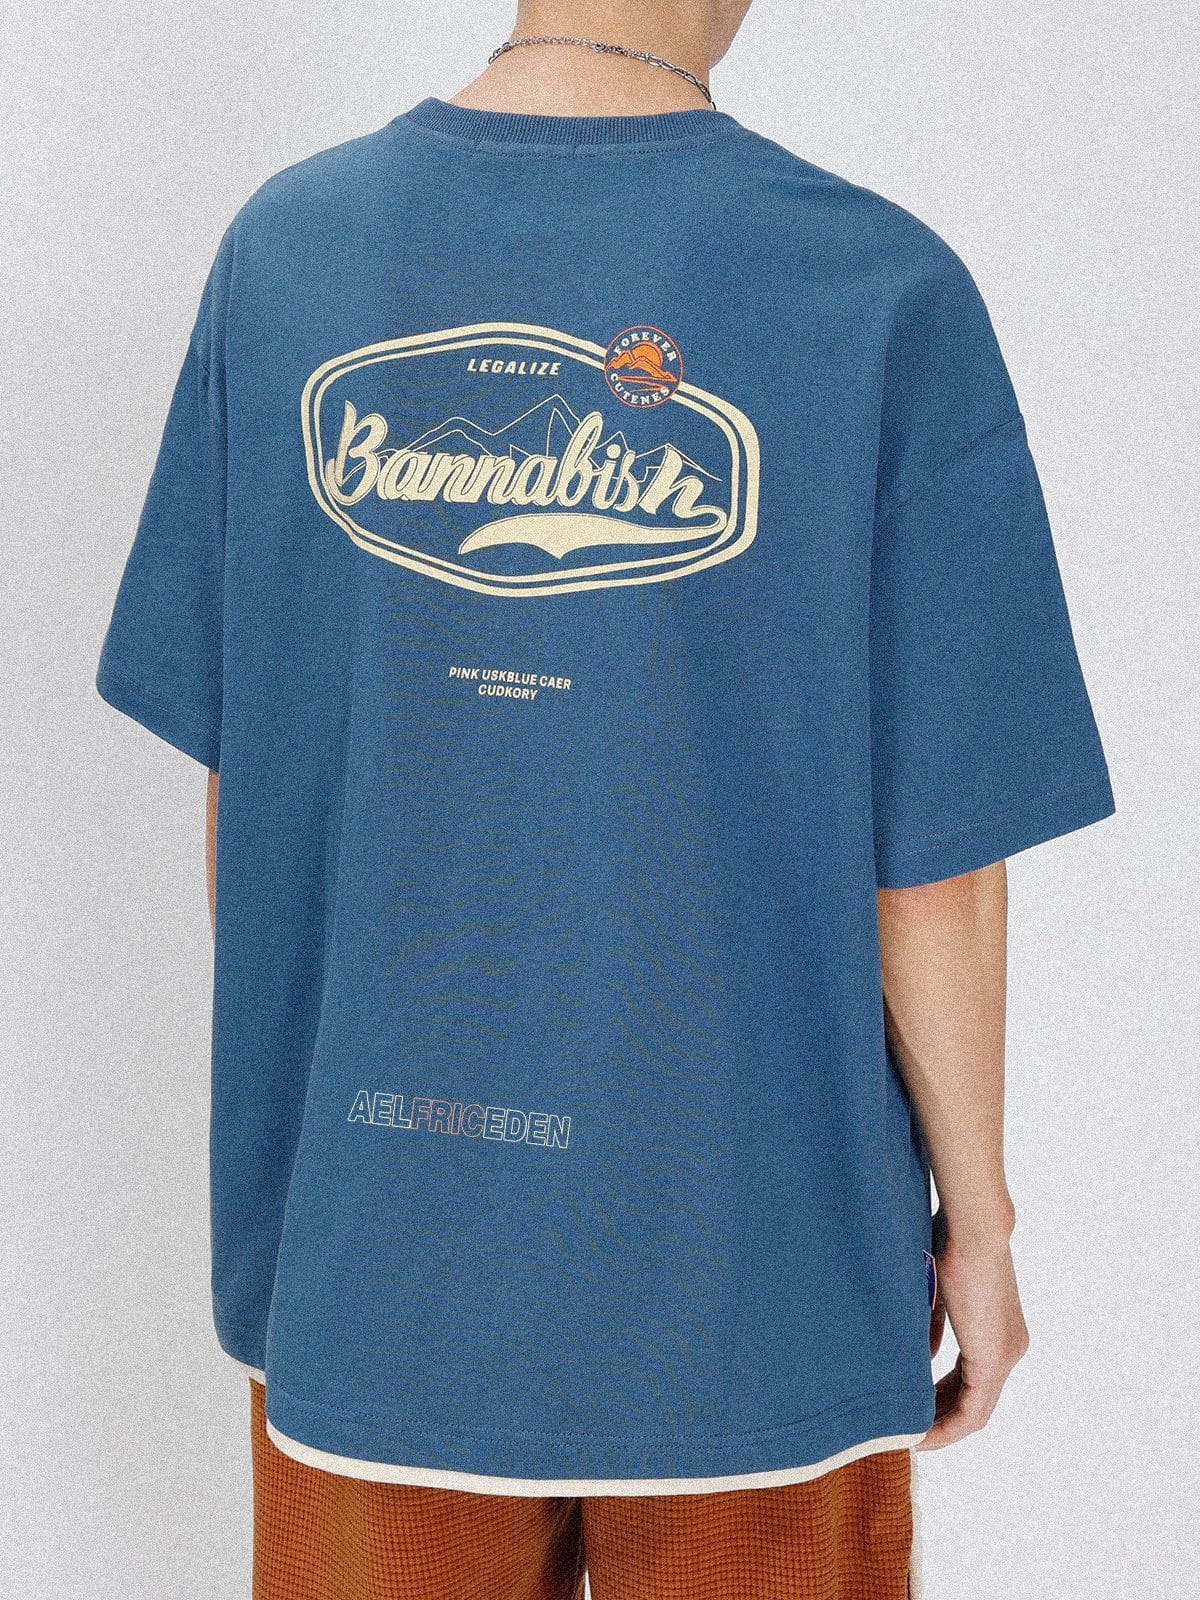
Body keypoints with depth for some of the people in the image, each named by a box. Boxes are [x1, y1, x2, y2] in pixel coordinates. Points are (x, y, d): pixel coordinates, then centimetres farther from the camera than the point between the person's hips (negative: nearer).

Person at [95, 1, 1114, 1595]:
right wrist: (978, 1221, 3)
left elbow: (237, 774, 0)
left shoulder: (285, 245, -6)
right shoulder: (885, 296, -17)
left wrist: (279, 1137, 14)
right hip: (743, 1282, -2)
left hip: (366, 1248, 3)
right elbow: (934, 864, -12)